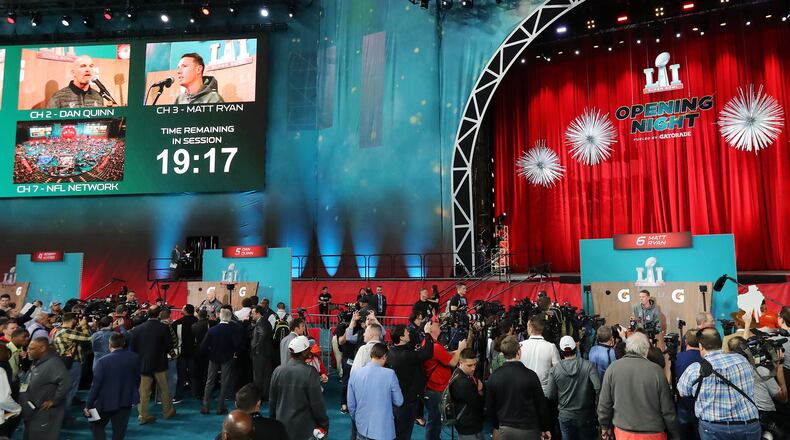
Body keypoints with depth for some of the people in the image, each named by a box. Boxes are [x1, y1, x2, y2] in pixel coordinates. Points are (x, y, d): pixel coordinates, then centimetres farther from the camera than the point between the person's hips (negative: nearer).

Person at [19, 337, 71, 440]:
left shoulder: (53, 363, -24)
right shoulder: (37, 362, 9)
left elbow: (65, 382, -36)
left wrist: (53, 401, -27)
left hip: (45, 413, -10)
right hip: (33, 412, 10)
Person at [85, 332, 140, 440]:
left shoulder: (103, 361, -17)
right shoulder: (135, 358, -6)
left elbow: (96, 384, -14)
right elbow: (137, 378, 2)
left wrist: (88, 405, -5)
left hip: (106, 402, -3)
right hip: (126, 401, 3)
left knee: (96, 426, 19)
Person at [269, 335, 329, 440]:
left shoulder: (278, 370, -6)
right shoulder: (310, 372, -20)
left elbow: (272, 400, 5)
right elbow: (317, 403, -15)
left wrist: (273, 419, 19)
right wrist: (324, 424, -1)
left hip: (282, 426, 4)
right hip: (304, 428, -4)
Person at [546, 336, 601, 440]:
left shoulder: (554, 370, -10)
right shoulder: (589, 365, -14)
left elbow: (550, 396, -8)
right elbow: (598, 388, -22)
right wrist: (596, 403, -4)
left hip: (565, 416, 1)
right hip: (586, 416, -1)